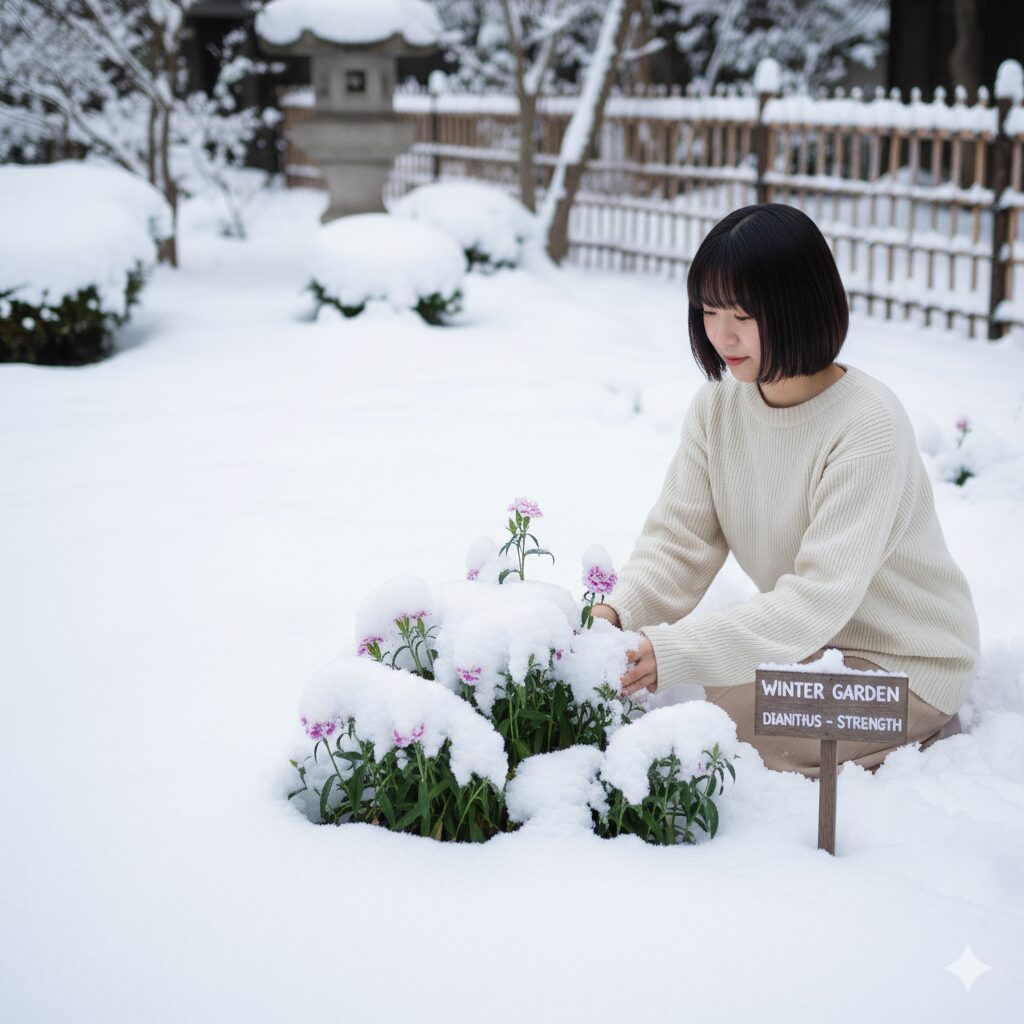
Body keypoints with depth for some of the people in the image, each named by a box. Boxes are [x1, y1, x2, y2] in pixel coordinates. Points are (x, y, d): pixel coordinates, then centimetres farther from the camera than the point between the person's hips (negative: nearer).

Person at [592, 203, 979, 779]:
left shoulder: (868, 424, -27)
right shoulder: (719, 404, -5)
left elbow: (823, 595, -33)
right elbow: (680, 538, -7)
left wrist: (680, 651, -43)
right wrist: (620, 613, -29)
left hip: (907, 661, -7)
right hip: (805, 637, 7)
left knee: (721, 715, -25)